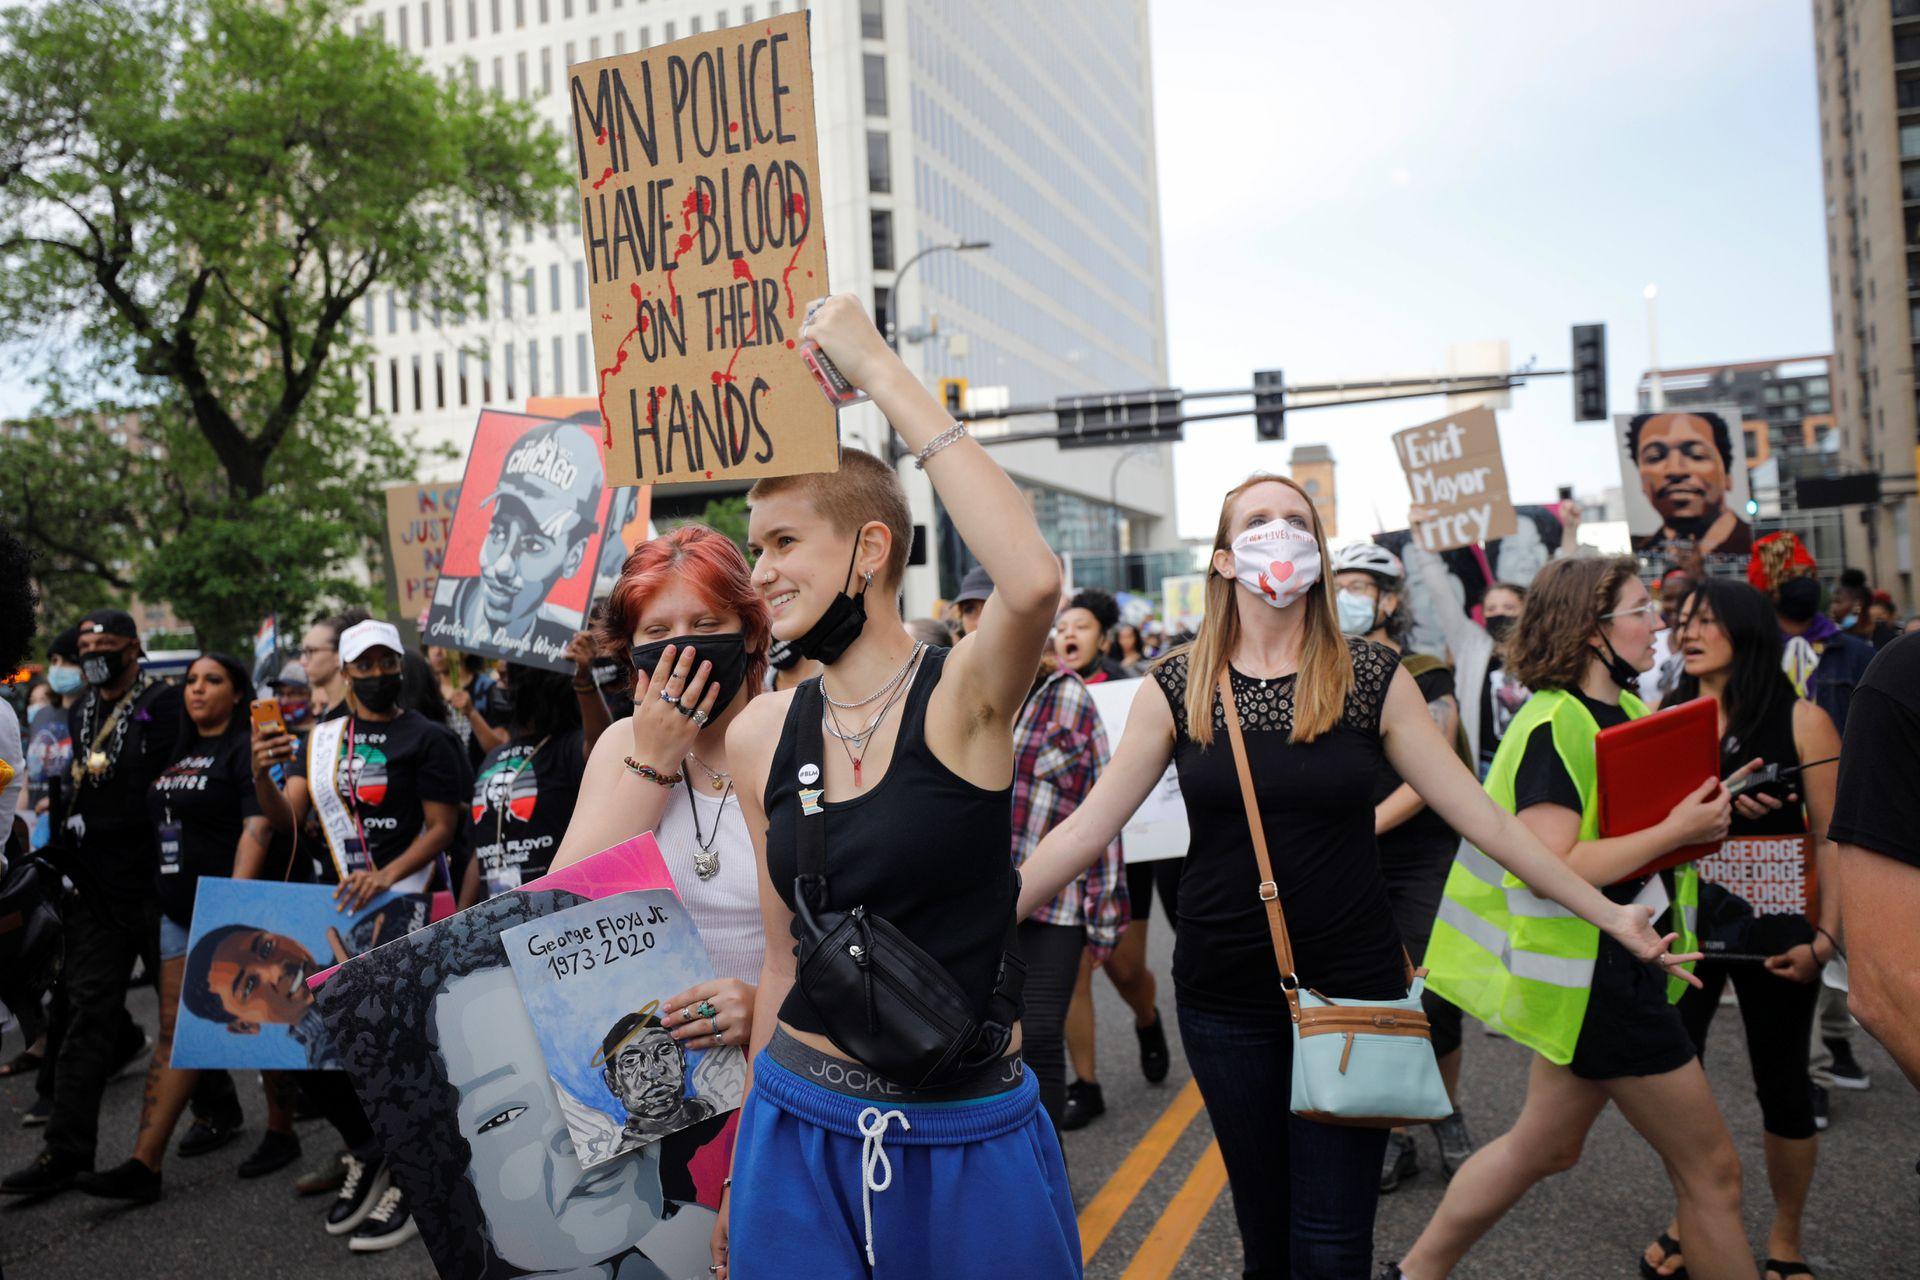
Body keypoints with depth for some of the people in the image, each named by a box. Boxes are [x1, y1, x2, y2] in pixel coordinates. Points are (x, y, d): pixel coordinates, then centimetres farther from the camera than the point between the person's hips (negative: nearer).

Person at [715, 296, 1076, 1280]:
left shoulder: (962, 694, -12)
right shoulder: (761, 735, 0)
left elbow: (1033, 580, -36)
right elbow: (785, 952, 8)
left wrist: (879, 370, -28)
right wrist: (750, 1153, 14)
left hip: (971, 1141, -3)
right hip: (800, 1133, 4)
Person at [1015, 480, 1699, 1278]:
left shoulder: (1372, 680, -3)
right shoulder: (1177, 688, -3)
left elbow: (1484, 818, -2)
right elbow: (1086, 829, -4)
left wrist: (1608, 914, -4)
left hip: (1351, 991, -1)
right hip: (1224, 996, 1)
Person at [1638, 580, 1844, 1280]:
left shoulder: (1801, 720, -4)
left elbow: (1830, 836, -5)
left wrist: (1824, 938, -11)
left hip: (1772, 925, -2)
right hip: (1681, 919, 3)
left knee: (1782, 1081, 9)